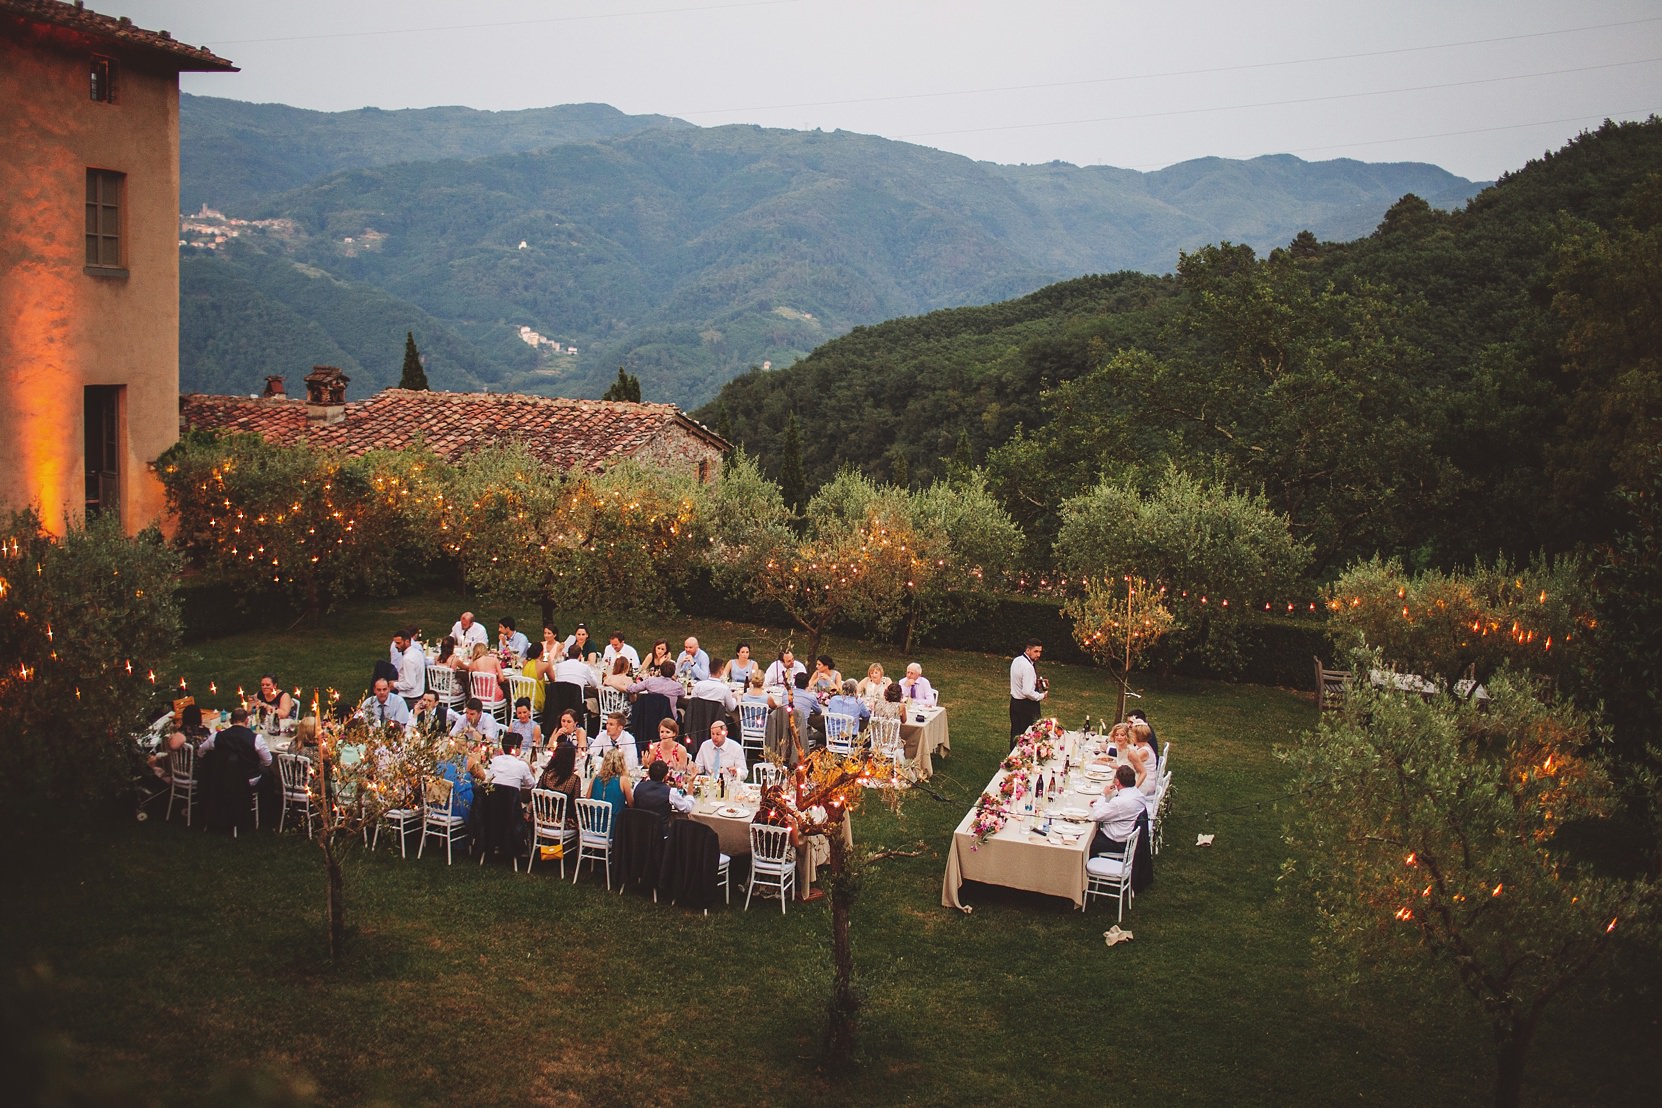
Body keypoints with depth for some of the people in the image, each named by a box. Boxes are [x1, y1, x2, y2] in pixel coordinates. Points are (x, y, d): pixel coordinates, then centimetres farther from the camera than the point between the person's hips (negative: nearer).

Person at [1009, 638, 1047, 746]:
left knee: (1015, 733, 18)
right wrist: (1042, 696, -12)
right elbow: (1028, 692, -28)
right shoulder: (1028, 667, -25)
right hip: (1026, 705, -9)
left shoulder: (1016, 660, 4)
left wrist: (1037, 682, 8)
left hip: (1014, 701, 9)